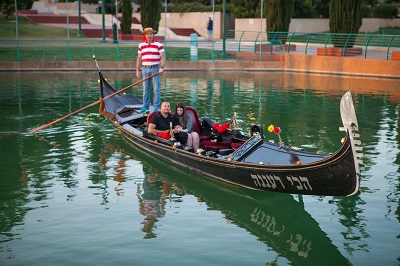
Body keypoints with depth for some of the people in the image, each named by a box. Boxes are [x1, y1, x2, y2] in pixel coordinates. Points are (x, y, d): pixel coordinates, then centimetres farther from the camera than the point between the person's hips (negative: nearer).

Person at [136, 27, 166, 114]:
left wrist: (162, 67, -17)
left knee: (156, 89, -4)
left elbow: (163, 57, -4)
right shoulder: (141, 45, 10)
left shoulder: (159, 44, 0)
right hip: (145, 69, 3)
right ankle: (145, 106, 13)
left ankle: (156, 107, 0)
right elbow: (139, 59, 13)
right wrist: (137, 70, 7)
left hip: (155, 69, -3)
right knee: (145, 89, 6)